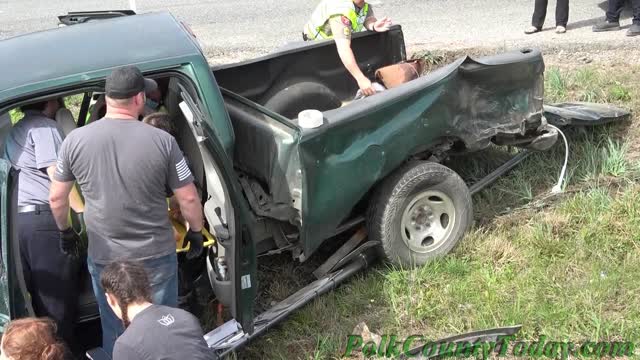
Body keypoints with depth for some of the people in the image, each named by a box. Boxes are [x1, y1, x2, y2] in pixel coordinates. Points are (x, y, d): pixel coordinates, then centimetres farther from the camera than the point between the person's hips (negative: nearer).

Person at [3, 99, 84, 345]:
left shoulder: (14, 131, 24)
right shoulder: (44, 126, -3)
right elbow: (57, 176, -12)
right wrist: (84, 211, -12)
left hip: (16, 219, 8)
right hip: (45, 218, -8)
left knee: (29, 297, 11)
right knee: (57, 297, -2)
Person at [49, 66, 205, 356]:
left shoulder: (75, 141, -8)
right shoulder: (162, 141, -14)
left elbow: (57, 198, 2)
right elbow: (189, 199, -8)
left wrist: (65, 231, 20)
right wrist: (196, 232, 10)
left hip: (104, 258, 2)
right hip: (156, 256, -2)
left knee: (115, 331, 20)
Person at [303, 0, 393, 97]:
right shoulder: (341, 9, -41)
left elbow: (369, 19, -19)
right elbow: (343, 48, -47)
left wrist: (374, 26, -46)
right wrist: (361, 79, -51)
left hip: (341, 40, 7)